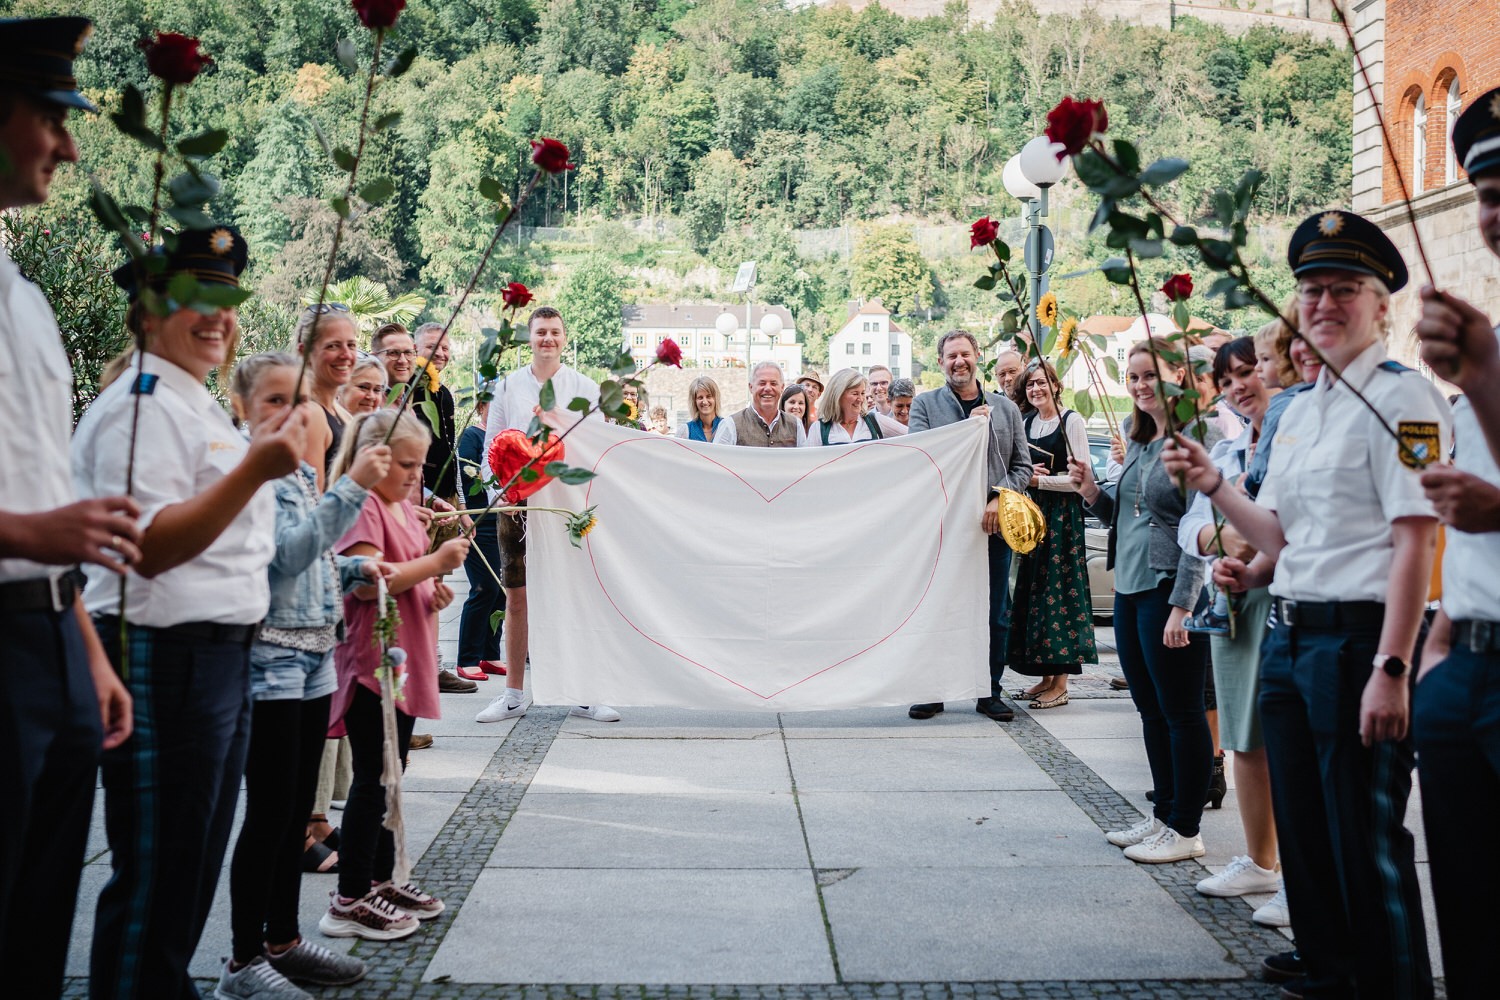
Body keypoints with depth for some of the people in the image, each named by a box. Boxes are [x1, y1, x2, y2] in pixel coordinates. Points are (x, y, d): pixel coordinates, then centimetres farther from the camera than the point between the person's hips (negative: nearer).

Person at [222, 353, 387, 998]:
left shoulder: (304, 473, 15)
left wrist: (354, 570, 7)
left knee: (298, 807, 14)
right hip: (269, 659, -8)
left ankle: (283, 940, 25)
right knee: (270, 812, -4)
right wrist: (352, 487, -25)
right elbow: (285, 552, -22)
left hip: (314, 655, 8)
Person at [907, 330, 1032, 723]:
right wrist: (968, 425, -13)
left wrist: (999, 499, -7)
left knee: (996, 615, 6)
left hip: (994, 524, 2)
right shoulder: (925, 404, 5)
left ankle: (990, 692, 16)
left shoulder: (1005, 408, 12)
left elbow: (1022, 466, 11)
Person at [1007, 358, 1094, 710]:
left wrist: (1038, 480, -12)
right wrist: (1024, 475, -3)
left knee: (1059, 593, -5)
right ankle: (1045, 676, 14)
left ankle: (1060, 684, -1)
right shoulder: (1024, 422, 13)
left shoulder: (1071, 421, -6)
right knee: (1032, 591, 6)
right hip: (1031, 514, 6)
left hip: (1063, 516, -6)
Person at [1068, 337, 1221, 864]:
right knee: (1151, 710, 15)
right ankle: (1163, 815, 26)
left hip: (1170, 591, -9)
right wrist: (1091, 489, 4)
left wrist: (1183, 604, -20)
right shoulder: (1138, 441, 16)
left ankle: (1185, 830, 9)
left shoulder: (1199, 436, -11)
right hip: (1129, 589, 9)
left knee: (1181, 712, 0)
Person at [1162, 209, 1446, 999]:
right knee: (1303, 834, 16)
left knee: (1368, 844, -1)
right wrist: (1214, 487, 4)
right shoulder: (1300, 408, 16)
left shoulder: (1400, 398, -9)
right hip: (1289, 637, 8)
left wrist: (1390, 668, -22)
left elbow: (1415, 541, -17)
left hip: (1359, 640, -8)